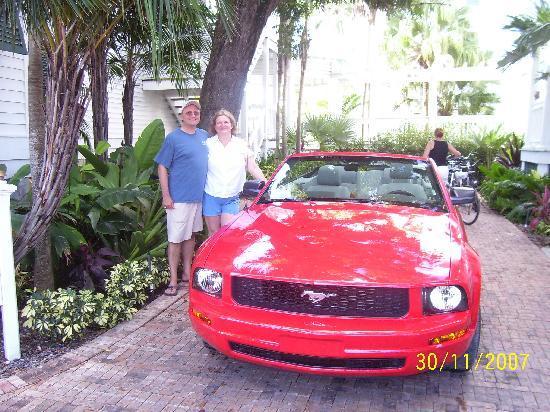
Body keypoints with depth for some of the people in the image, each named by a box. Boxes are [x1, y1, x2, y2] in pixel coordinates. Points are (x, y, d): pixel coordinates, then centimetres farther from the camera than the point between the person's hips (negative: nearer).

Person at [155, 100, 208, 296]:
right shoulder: (173, 138, -7)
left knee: (191, 235, 15)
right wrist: (166, 196, -14)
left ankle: (187, 272, 27)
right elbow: (162, 167, -8)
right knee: (175, 239, -2)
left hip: (198, 196, 6)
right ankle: (173, 280, 6)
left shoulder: (204, 136, 11)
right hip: (179, 198, -6)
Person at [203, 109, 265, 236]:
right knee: (214, 233, 8)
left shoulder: (242, 145, 6)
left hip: (232, 198, 0)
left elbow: (253, 168, 7)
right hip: (211, 196, 0)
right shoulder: (208, 144, 2)